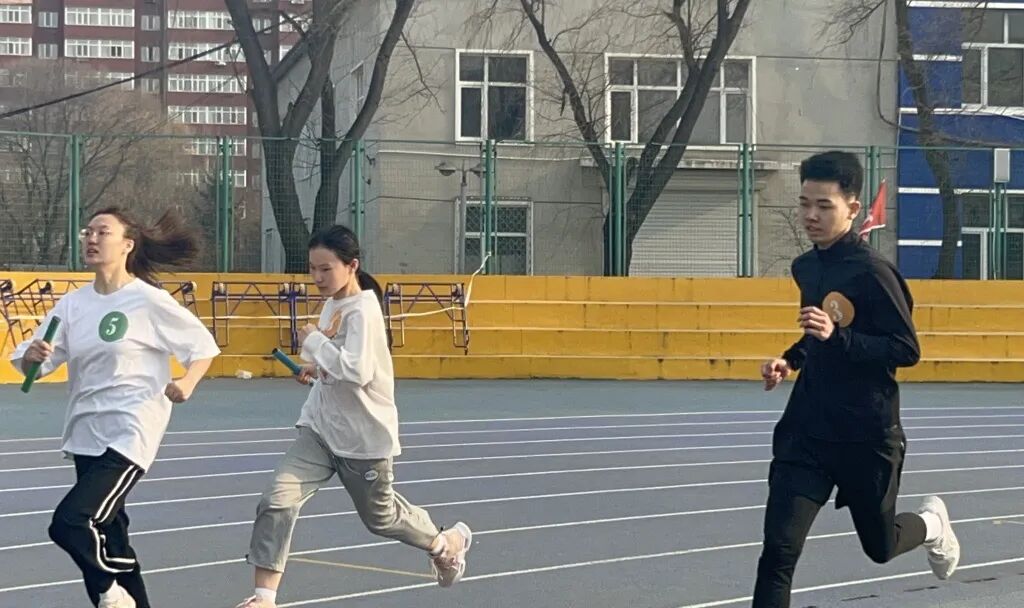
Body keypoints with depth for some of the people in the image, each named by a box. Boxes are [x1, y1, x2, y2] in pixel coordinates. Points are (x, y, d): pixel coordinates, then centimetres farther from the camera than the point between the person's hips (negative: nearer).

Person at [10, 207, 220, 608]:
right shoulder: (73, 303, 6)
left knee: (69, 522, -20)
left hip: (129, 435, -7)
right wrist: (32, 356, -16)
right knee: (108, 537, 13)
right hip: (85, 435, 7)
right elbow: (33, 364, 7)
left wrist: (187, 384, -20)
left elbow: (203, 345, -1)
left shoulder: (148, 300, -9)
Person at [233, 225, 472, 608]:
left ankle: (447, 543, 46)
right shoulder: (333, 303, 4)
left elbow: (358, 370, -33)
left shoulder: (362, 310, -21)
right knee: (277, 501, -14)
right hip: (321, 428, 6)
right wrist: (318, 367, 2)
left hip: (364, 435, -6)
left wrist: (314, 340, -24)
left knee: (380, 518, 16)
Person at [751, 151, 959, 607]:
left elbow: (908, 350, -19)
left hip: (867, 436, -5)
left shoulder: (872, 271, -17)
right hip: (806, 429, 5)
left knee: (880, 547, 16)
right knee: (778, 551, -9)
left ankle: (931, 522, 50)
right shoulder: (805, 267, 6)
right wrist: (792, 359, 5)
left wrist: (837, 336, -29)